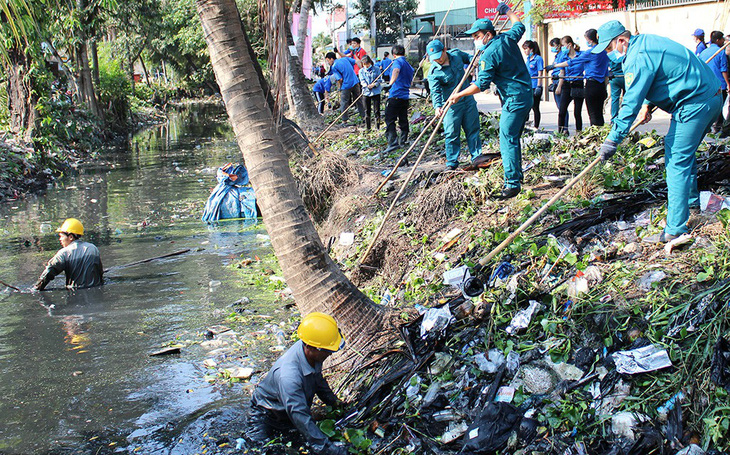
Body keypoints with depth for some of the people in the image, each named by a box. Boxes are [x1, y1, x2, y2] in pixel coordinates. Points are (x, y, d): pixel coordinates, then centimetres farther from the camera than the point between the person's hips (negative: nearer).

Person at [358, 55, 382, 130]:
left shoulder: (376, 69, 3)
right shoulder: (361, 71, 7)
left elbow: (379, 80, -2)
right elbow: (362, 81, -2)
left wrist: (374, 85, -20)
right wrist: (367, 86, -21)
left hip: (376, 92, -2)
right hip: (366, 92, 2)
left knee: (377, 110, -2)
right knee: (367, 111, 7)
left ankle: (377, 127, 6)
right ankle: (367, 127, 16)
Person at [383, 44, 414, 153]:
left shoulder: (397, 61, -6)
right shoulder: (409, 65, 19)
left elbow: (396, 71, -28)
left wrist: (390, 84, -40)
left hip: (395, 96, -8)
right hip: (405, 96, 8)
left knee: (390, 120, -9)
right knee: (403, 120, 17)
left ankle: (393, 143, -20)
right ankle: (403, 141, 23)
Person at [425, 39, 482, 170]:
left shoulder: (456, 54, -4)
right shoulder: (434, 72, -18)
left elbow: (467, 57, 18)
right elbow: (435, 91, -28)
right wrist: (437, 106, -44)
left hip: (468, 99, 4)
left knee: (473, 128, 11)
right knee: (452, 133, -3)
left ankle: (477, 156, 23)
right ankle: (452, 162, 9)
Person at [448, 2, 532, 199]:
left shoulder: (489, 54, -17)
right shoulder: (508, 38, 6)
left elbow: (481, 84, -17)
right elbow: (519, 26, 29)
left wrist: (459, 95, -9)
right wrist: (507, 11, 43)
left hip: (514, 100, -10)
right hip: (525, 95, 10)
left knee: (507, 139, -10)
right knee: (513, 137, 17)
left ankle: (512, 184, -12)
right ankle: (516, 176, 25)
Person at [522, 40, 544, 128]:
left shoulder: (538, 58, -9)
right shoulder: (528, 59, 14)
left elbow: (540, 74, -12)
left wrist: (538, 87, -17)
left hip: (535, 87, -8)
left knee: (535, 107, -1)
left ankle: (536, 127, 5)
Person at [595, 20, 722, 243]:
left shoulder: (638, 58, -19)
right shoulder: (646, 41, 14)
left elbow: (631, 103, -20)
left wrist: (613, 140, -17)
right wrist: (648, 104, 24)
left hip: (693, 105, -10)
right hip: (712, 97, 10)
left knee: (677, 161, -10)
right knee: (684, 151, 25)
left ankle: (676, 230, -11)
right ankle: (691, 199, 43)